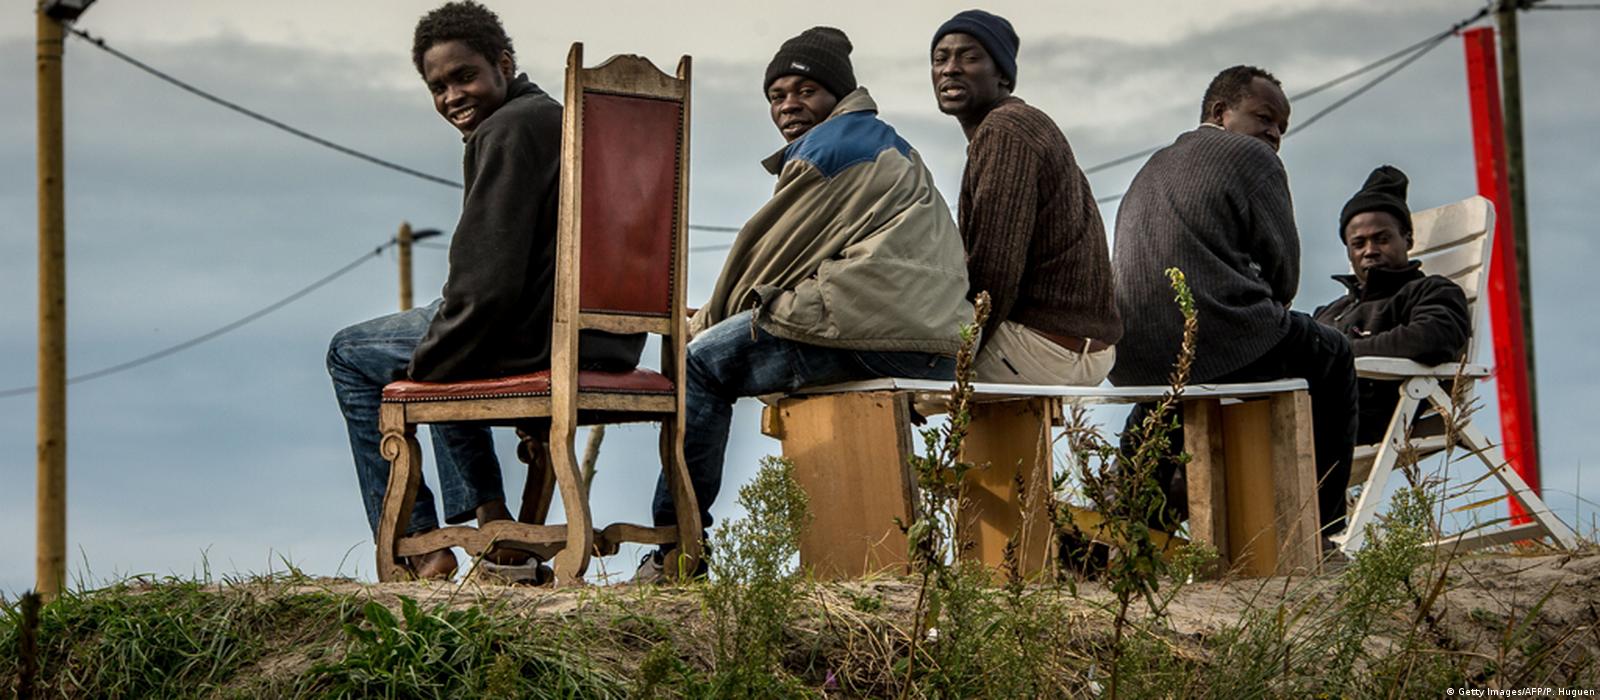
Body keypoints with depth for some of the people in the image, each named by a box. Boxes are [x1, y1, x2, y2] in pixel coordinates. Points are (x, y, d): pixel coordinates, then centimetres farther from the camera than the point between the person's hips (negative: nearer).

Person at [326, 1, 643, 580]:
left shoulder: (508, 131, -15)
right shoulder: (558, 117, 18)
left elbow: (486, 284, -21)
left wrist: (420, 371, -8)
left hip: (542, 342, -10)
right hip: (607, 346, 10)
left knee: (351, 355, 11)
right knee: (446, 350, 37)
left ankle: (417, 545, 9)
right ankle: (489, 516, 28)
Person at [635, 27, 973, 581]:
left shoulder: (830, 145, -2)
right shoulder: (888, 147, 31)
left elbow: (766, 248, 1)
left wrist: (710, 320, 17)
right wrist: (716, 320, 25)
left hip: (877, 331, -11)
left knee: (701, 363, -5)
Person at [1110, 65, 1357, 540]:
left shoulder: (1152, 168, 25)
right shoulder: (1252, 157, 2)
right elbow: (1283, 274, -2)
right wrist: (1265, 320, 19)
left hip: (1130, 358, 7)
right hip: (1216, 346, -7)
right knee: (1332, 357, 19)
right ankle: (1316, 531, 16)